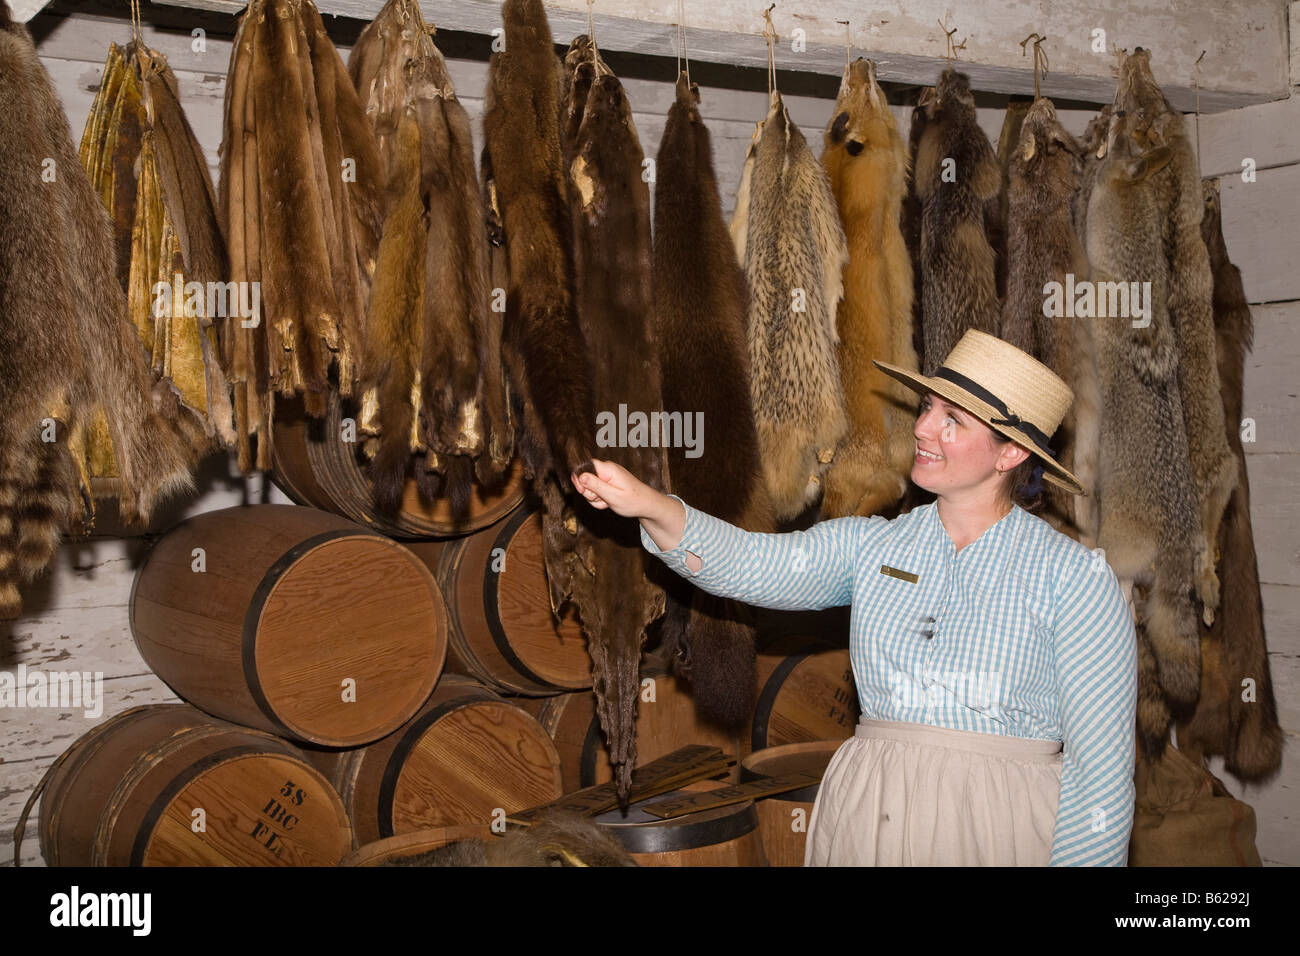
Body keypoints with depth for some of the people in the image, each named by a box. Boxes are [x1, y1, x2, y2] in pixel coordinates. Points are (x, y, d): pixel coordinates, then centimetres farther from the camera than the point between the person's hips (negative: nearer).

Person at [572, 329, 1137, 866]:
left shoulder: (1072, 577, -6)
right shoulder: (871, 547, 4)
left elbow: (1101, 762, -7)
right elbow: (752, 565, -11)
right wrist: (654, 509, -27)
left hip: (1002, 831, -3)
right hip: (862, 820, 3)